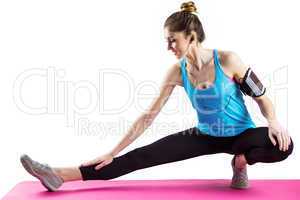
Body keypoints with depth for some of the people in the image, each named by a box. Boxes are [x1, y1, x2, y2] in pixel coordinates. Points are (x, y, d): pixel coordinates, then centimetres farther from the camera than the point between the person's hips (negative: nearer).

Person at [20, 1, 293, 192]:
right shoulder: (177, 71, -10)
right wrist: (112, 152, -10)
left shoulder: (227, 60, -21)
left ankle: (241, 161, -4)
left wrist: (274, 122, -31)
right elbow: (149, 115, -8)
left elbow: (261, 96, -8)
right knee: (143, 156, -13)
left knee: (282, 145, -35)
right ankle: (60, 176, -17)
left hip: (240, 134, -2)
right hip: (205, 136, 2)